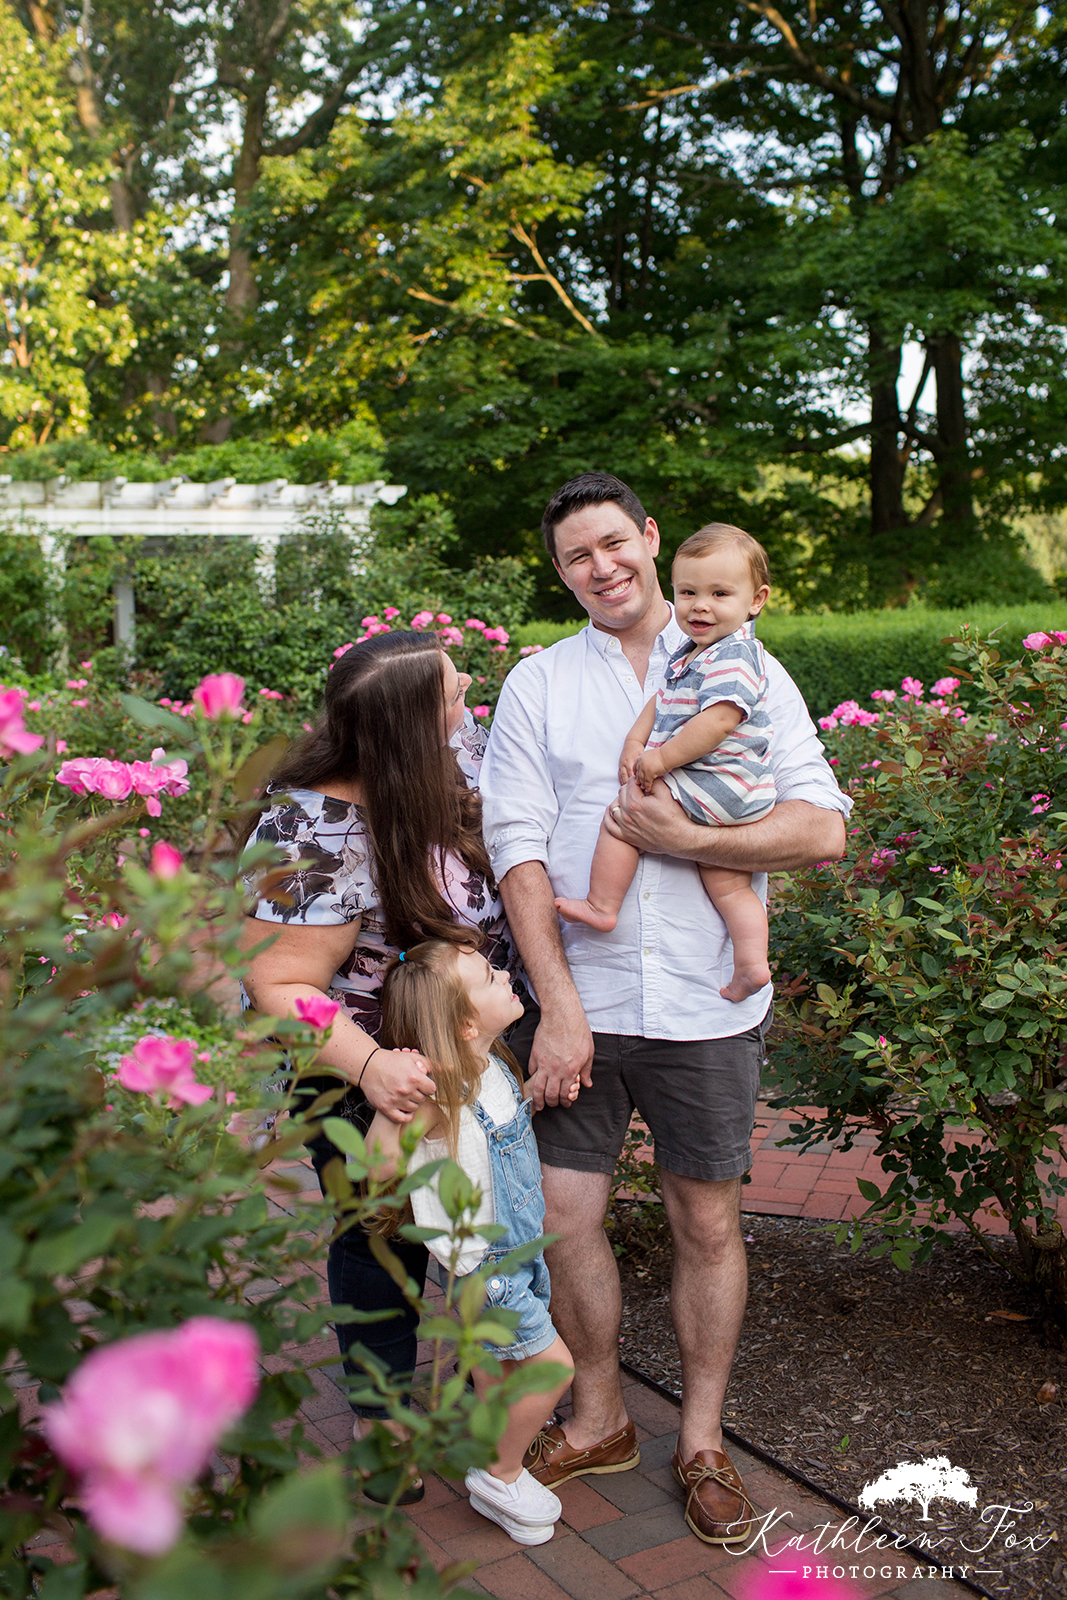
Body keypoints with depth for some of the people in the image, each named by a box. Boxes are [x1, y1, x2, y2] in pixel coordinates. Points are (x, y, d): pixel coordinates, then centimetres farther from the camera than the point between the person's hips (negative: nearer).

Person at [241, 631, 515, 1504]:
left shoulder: (451, 755, -12)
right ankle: (381, 1414, 42)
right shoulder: (321, 836, -33)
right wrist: (368, 1064, -42)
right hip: (367, 1085, -6)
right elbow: (280, 984, -29)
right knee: (385, 1242, 16)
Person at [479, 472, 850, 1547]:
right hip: (577, 1003, 1)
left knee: (708, 1224, 9)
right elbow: (517, 849, -4)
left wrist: (680, 839, -15)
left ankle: (702, 1443, 30)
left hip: (707, 1007, 0)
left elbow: (822, 830, -5)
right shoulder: (537, 684, 5)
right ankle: (598, 1421, 31)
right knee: (562, 1218, 5)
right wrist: (557, 1007, -12)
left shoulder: (747, 673, 3)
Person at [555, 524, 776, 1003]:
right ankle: (751, 962, 9)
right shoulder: (690, 653, 17)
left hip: (714, 783, -10)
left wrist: (663, 758, -20)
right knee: (728, 884, 10)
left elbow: (717, 721, -25)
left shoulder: (733, 657, -15)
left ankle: (601, 906, -1)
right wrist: (636, 741, 3)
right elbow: (661, 701, 20)